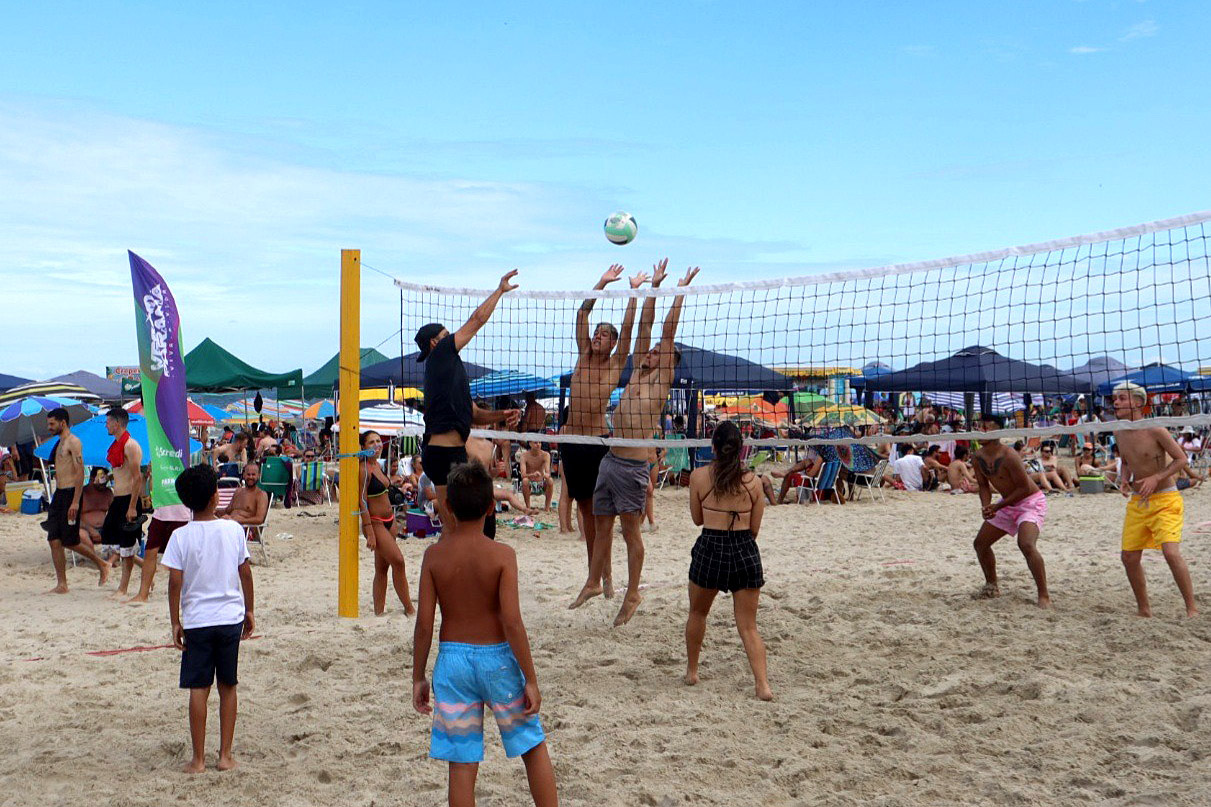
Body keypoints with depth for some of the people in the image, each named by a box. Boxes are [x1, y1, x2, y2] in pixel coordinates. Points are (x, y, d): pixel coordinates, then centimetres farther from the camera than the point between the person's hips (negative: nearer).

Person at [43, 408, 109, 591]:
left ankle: (102, 565, 15)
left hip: (70, 494, -9)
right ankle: (61, 585, 5)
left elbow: (80, 472, -18)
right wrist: (56, 499, 20)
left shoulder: (73, 442, -11)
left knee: (69, 541, -4)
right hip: (58, 494, 9)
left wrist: (75, 502, -23)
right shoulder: (59, 443, 18)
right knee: (54, 540, 2)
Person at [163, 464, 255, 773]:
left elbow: (175, 583, -9)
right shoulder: (233, 530, -2)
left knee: (198, 688, 4)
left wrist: (175, 622, 0)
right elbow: (245, 573, 4)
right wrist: (249, 610, 16)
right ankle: (225, 755, 15)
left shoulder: (181, 536, -8)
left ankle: (198, 759, 9)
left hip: (197, 621, -2)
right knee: (228, 686, 11)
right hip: (231, 618, 2)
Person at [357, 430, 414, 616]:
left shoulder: (377, 465, 9)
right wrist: (369, 532, -22)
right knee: (398, 560, -12)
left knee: (382, 568, 9)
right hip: (375, 522, -9)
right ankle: (409, 609, -5)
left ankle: (379, 611, 13)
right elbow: (362, 501, -19)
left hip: (388, 520, 9)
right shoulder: (363, 469, -16)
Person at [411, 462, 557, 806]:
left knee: (462, 763, 8)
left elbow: (424, 623, -5)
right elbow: (512, 622, -16)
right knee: (534, 747, 16)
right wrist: (531, 680, -9)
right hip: (497, 657, -2)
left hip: (452, 660, 2)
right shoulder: (502, 555, -12)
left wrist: (418, 677, 7)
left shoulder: (434, 555, -6)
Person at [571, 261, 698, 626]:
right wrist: (654, 287, 14)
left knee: (630, 530, 0)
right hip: (609, 461, 7)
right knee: (601, 525, 14)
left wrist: (681, 290, -3)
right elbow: (645, 326, 14)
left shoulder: (661, 380, -2)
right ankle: (593, 584, 27)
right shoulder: (637, 374, 14)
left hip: (633, 466, -6)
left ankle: (632, 595, 11)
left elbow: (668, 330, -5)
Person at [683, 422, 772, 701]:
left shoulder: (699, 476, -3)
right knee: (748, 627, 7)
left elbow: (697, 518, 7)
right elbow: (754, 528, 6)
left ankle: (691, 671, 35)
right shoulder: (752, 480, 1)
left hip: (710, 548, -1)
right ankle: (762, 684, -7)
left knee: (697, 614, 24)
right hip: (745, 551, 1)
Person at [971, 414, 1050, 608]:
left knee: (1026, 544, -30)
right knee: (980, 543, 10)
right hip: (1008, 503, 9)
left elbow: (1024, 488, -24)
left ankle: (1044, 596, -23)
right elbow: (984, 485, 7)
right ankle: (991, 585, 31)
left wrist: (998, 506, -22)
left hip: (1031, 502, -9)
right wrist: (986, 506, -12)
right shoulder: (978, 457, -4)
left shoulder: (1008, 456, -28)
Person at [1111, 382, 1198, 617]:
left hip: (1165, 501, -7)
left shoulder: (1155, 430, -16)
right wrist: (1124, 479, -1)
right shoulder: (1119, 434, 4)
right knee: (1129, 557, 4)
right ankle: (1144, 610, 21)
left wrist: (1156, 478, -23)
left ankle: (1192, 609, -8)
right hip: (1137, 501, 7)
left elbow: (1181, 459, -12)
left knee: (1171, 553, -21)